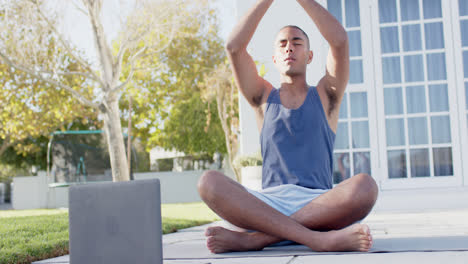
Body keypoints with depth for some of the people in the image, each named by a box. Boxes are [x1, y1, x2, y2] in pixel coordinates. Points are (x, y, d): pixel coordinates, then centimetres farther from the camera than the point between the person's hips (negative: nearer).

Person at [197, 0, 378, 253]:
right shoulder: (264, 98, 19)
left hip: (318, 204, -1)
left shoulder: (325, 95, 17)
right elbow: (234, 47, 6)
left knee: (364, 186, -33)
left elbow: (339, 41, 1)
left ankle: (252, 238, -31)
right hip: (268, 202, 1)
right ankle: (317, 238, -36)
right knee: (208, 182, -27)